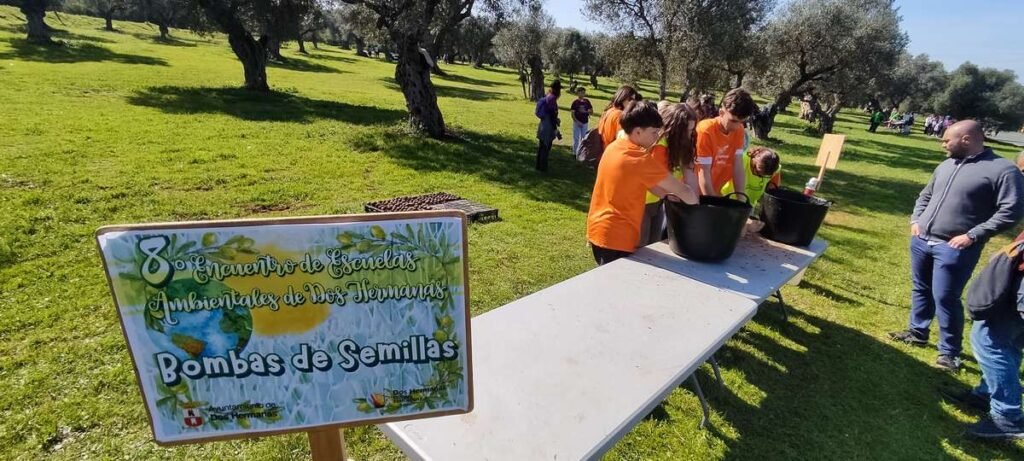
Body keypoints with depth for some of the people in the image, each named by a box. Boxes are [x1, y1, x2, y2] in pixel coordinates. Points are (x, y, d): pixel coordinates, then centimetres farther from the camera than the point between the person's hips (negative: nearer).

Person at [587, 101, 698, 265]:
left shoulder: (614, 147, 5)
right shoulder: (641, 160, -20)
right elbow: (683, 191, -13)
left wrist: (671, 196, 4)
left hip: (598, 230, 9)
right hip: (617, 237, -9)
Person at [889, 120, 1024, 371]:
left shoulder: (1003, 170, -9)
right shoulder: (946, 165, 12)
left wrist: (973, 236, -17)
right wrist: (916, 220, 7)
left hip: (954, 248, -7)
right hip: (921, 241, 7)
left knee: (945, 299, -3)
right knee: (920, 289, 17)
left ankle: (950, 352, 13)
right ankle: (917, 332, 34)